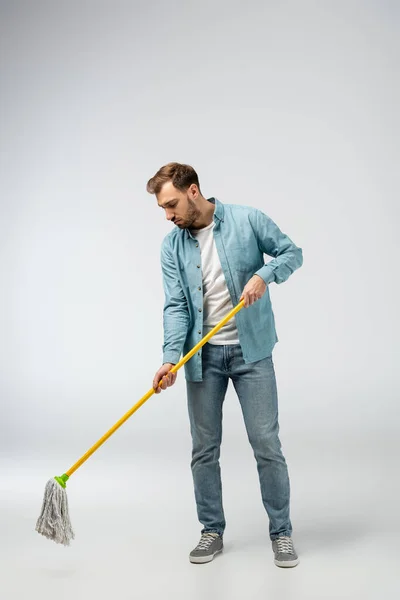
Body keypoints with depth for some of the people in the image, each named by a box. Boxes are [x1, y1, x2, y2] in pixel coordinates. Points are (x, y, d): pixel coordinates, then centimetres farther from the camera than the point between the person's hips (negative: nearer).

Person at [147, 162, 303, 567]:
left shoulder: (247, 220, -6)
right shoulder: (172, 246, 1)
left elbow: (292, 252, 2)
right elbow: (175, 306, -4)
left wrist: (264, 274, -18)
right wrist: (170, 358, -18)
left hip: (251, 351, -2)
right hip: (203, 357, 3)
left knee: (266, 443, -1)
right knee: (204, 449, 7)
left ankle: (281, 532, 15)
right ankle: (212, 532, 23)